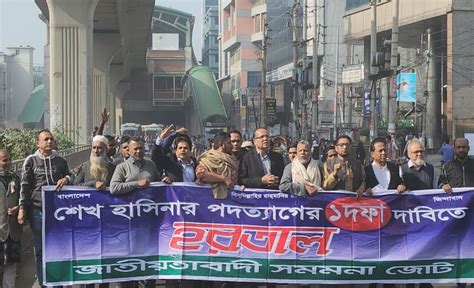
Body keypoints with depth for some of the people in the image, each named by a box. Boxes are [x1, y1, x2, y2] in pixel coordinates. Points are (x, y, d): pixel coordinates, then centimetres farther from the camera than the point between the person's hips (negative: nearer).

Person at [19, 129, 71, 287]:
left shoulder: (61, 161, 7)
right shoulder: (31, 161, 3)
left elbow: (70, 177, 20)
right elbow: (25, 186, 1)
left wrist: (67, 179, -4)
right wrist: (22, 208, -7)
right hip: (37, 210, -1)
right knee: (40, 251, 5)